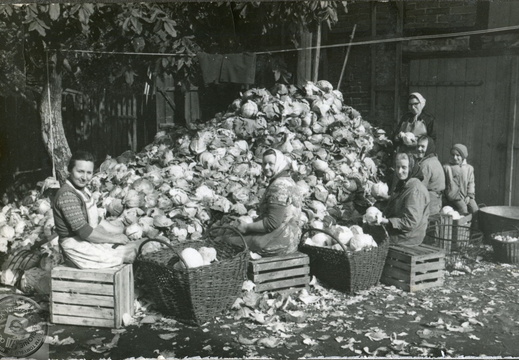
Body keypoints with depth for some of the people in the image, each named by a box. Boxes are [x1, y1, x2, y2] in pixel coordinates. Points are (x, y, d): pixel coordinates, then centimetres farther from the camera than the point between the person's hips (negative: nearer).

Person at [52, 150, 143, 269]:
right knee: (130, 253, -15)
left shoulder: (83, 190, 9)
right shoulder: (67, 195, -25)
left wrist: (117, 230, 2)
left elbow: (94, 220, 14)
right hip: (77, 248, -11)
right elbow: (83, 231, -28)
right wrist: (114, 238, -19)